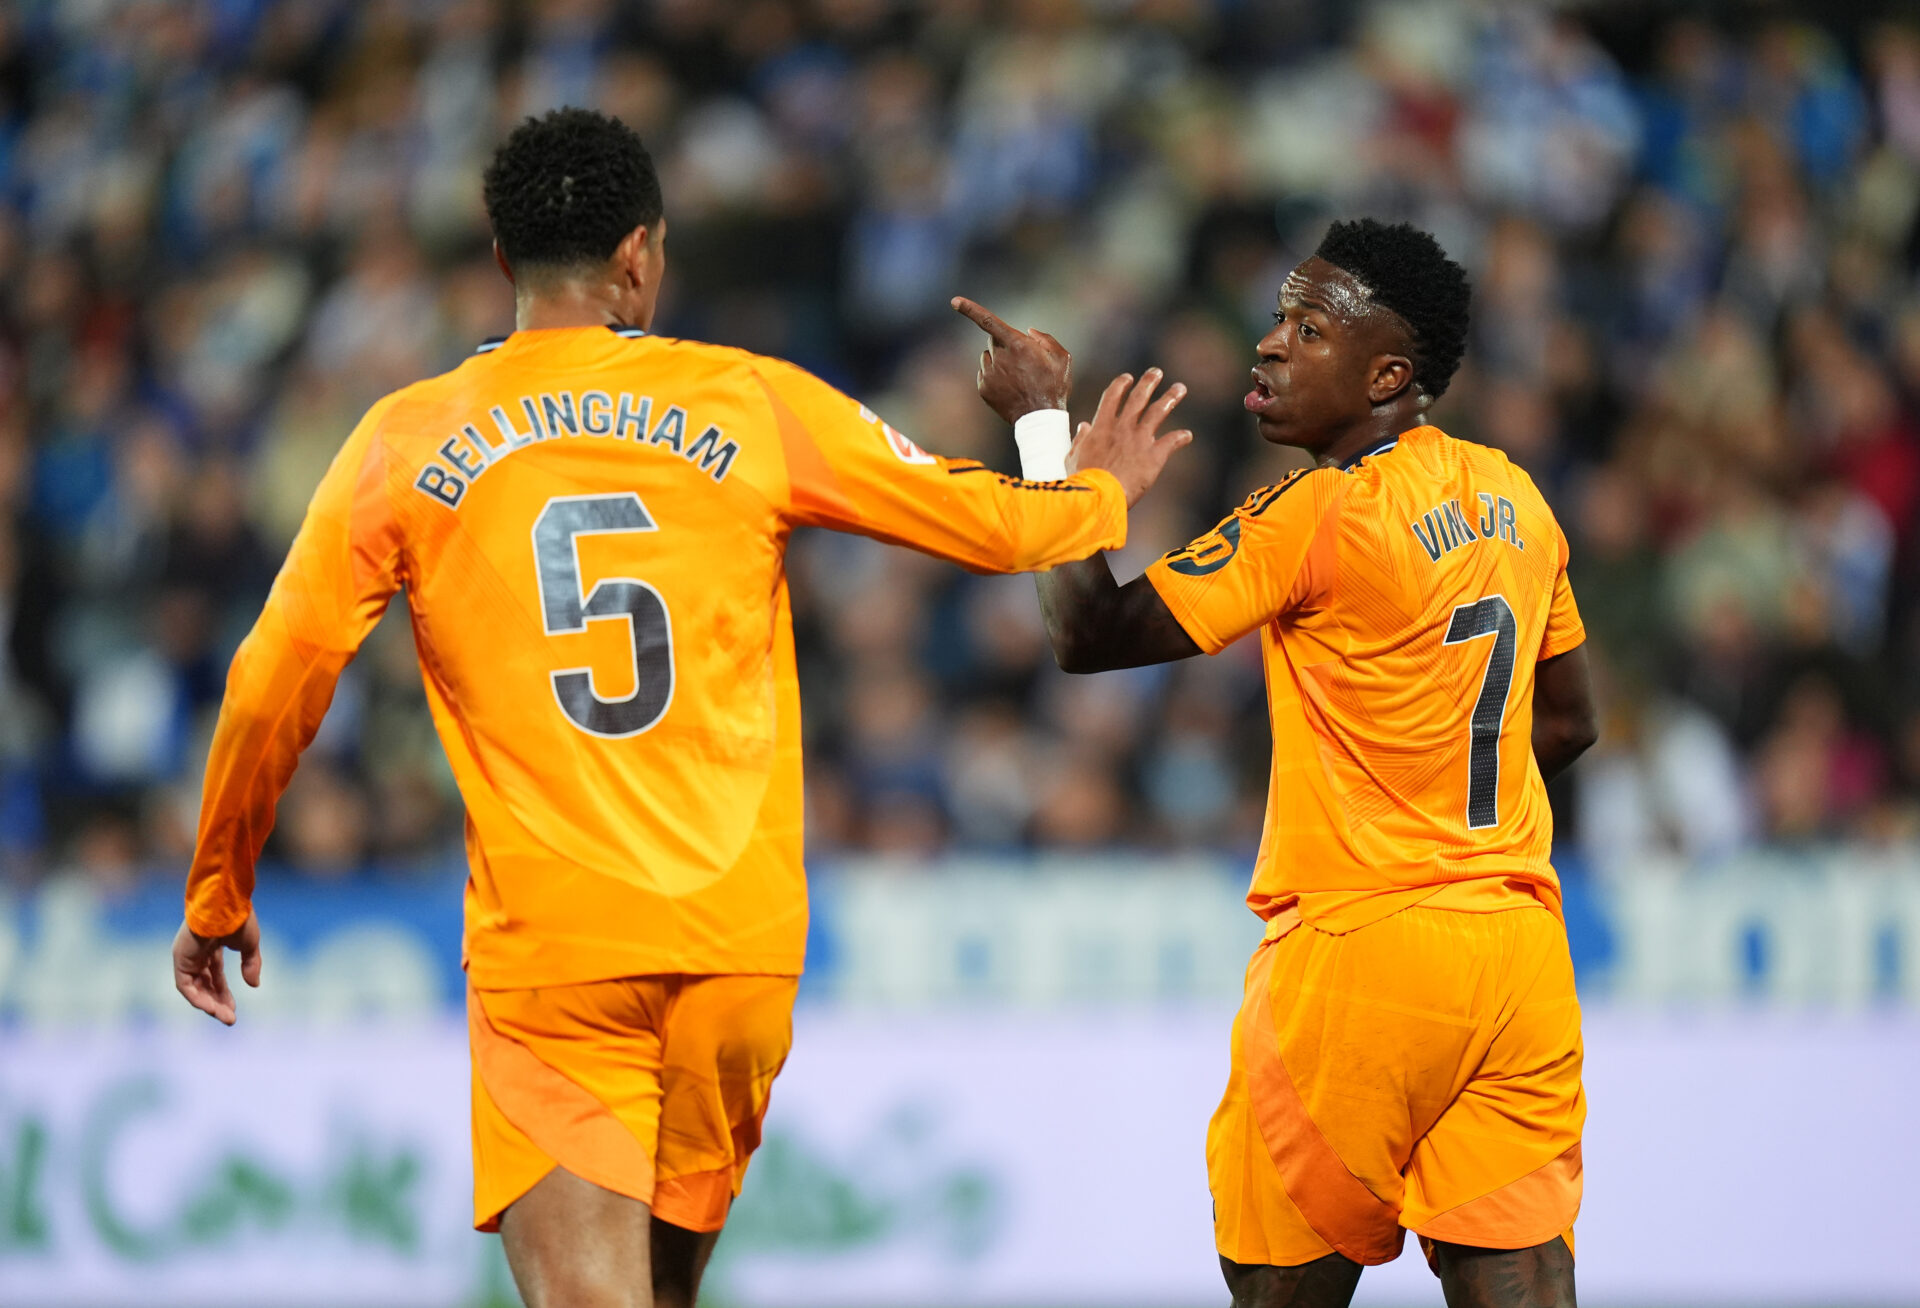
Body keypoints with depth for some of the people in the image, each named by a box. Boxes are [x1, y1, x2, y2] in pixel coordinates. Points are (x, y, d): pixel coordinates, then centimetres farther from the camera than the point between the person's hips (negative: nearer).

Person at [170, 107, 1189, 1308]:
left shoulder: (407, 443, 3)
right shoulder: (749, 402, 4)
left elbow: (275, 687, 4)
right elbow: (992, 525, 12)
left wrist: (219, 895, 18)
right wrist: (1104, 493, 35)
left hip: (547, 952, -2)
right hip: (742, 937, 2)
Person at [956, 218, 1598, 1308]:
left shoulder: (1321, 515, -13)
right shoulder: (1514, 500, 11)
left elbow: (1091, 634, -11)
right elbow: (1569, 721, 21)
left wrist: (1046, 428, -5)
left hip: (1360, 946, -7)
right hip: (1520, 948, 7)